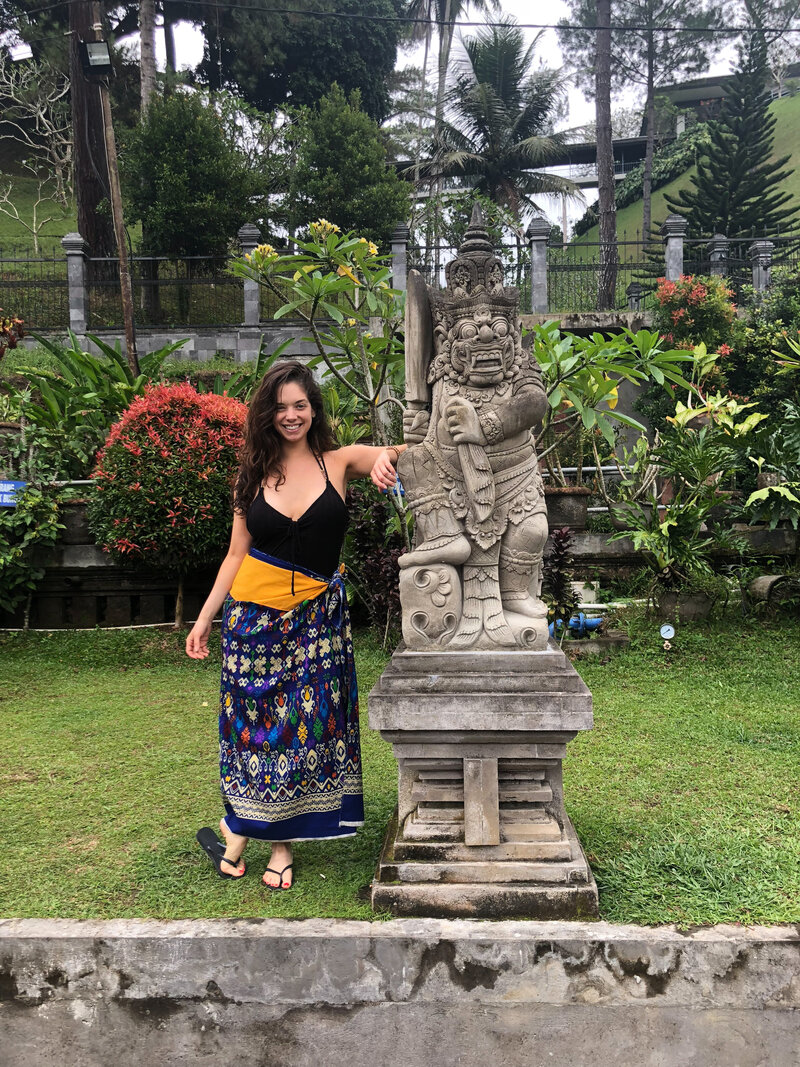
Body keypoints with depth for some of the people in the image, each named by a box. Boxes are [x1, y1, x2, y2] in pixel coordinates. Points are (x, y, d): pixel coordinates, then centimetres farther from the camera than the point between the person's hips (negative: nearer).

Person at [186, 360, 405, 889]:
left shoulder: (339, 462, -2)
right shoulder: (253, 473, 4)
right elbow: (237, 553, 8)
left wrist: (386, 455, -37)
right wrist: (205, 617, 8)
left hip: (318, 616, -1)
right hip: (253, 615, 1)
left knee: (307, 723, 4)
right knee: (251, 721, 7)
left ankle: (283, 844, 17)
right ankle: (239, 832, 24)